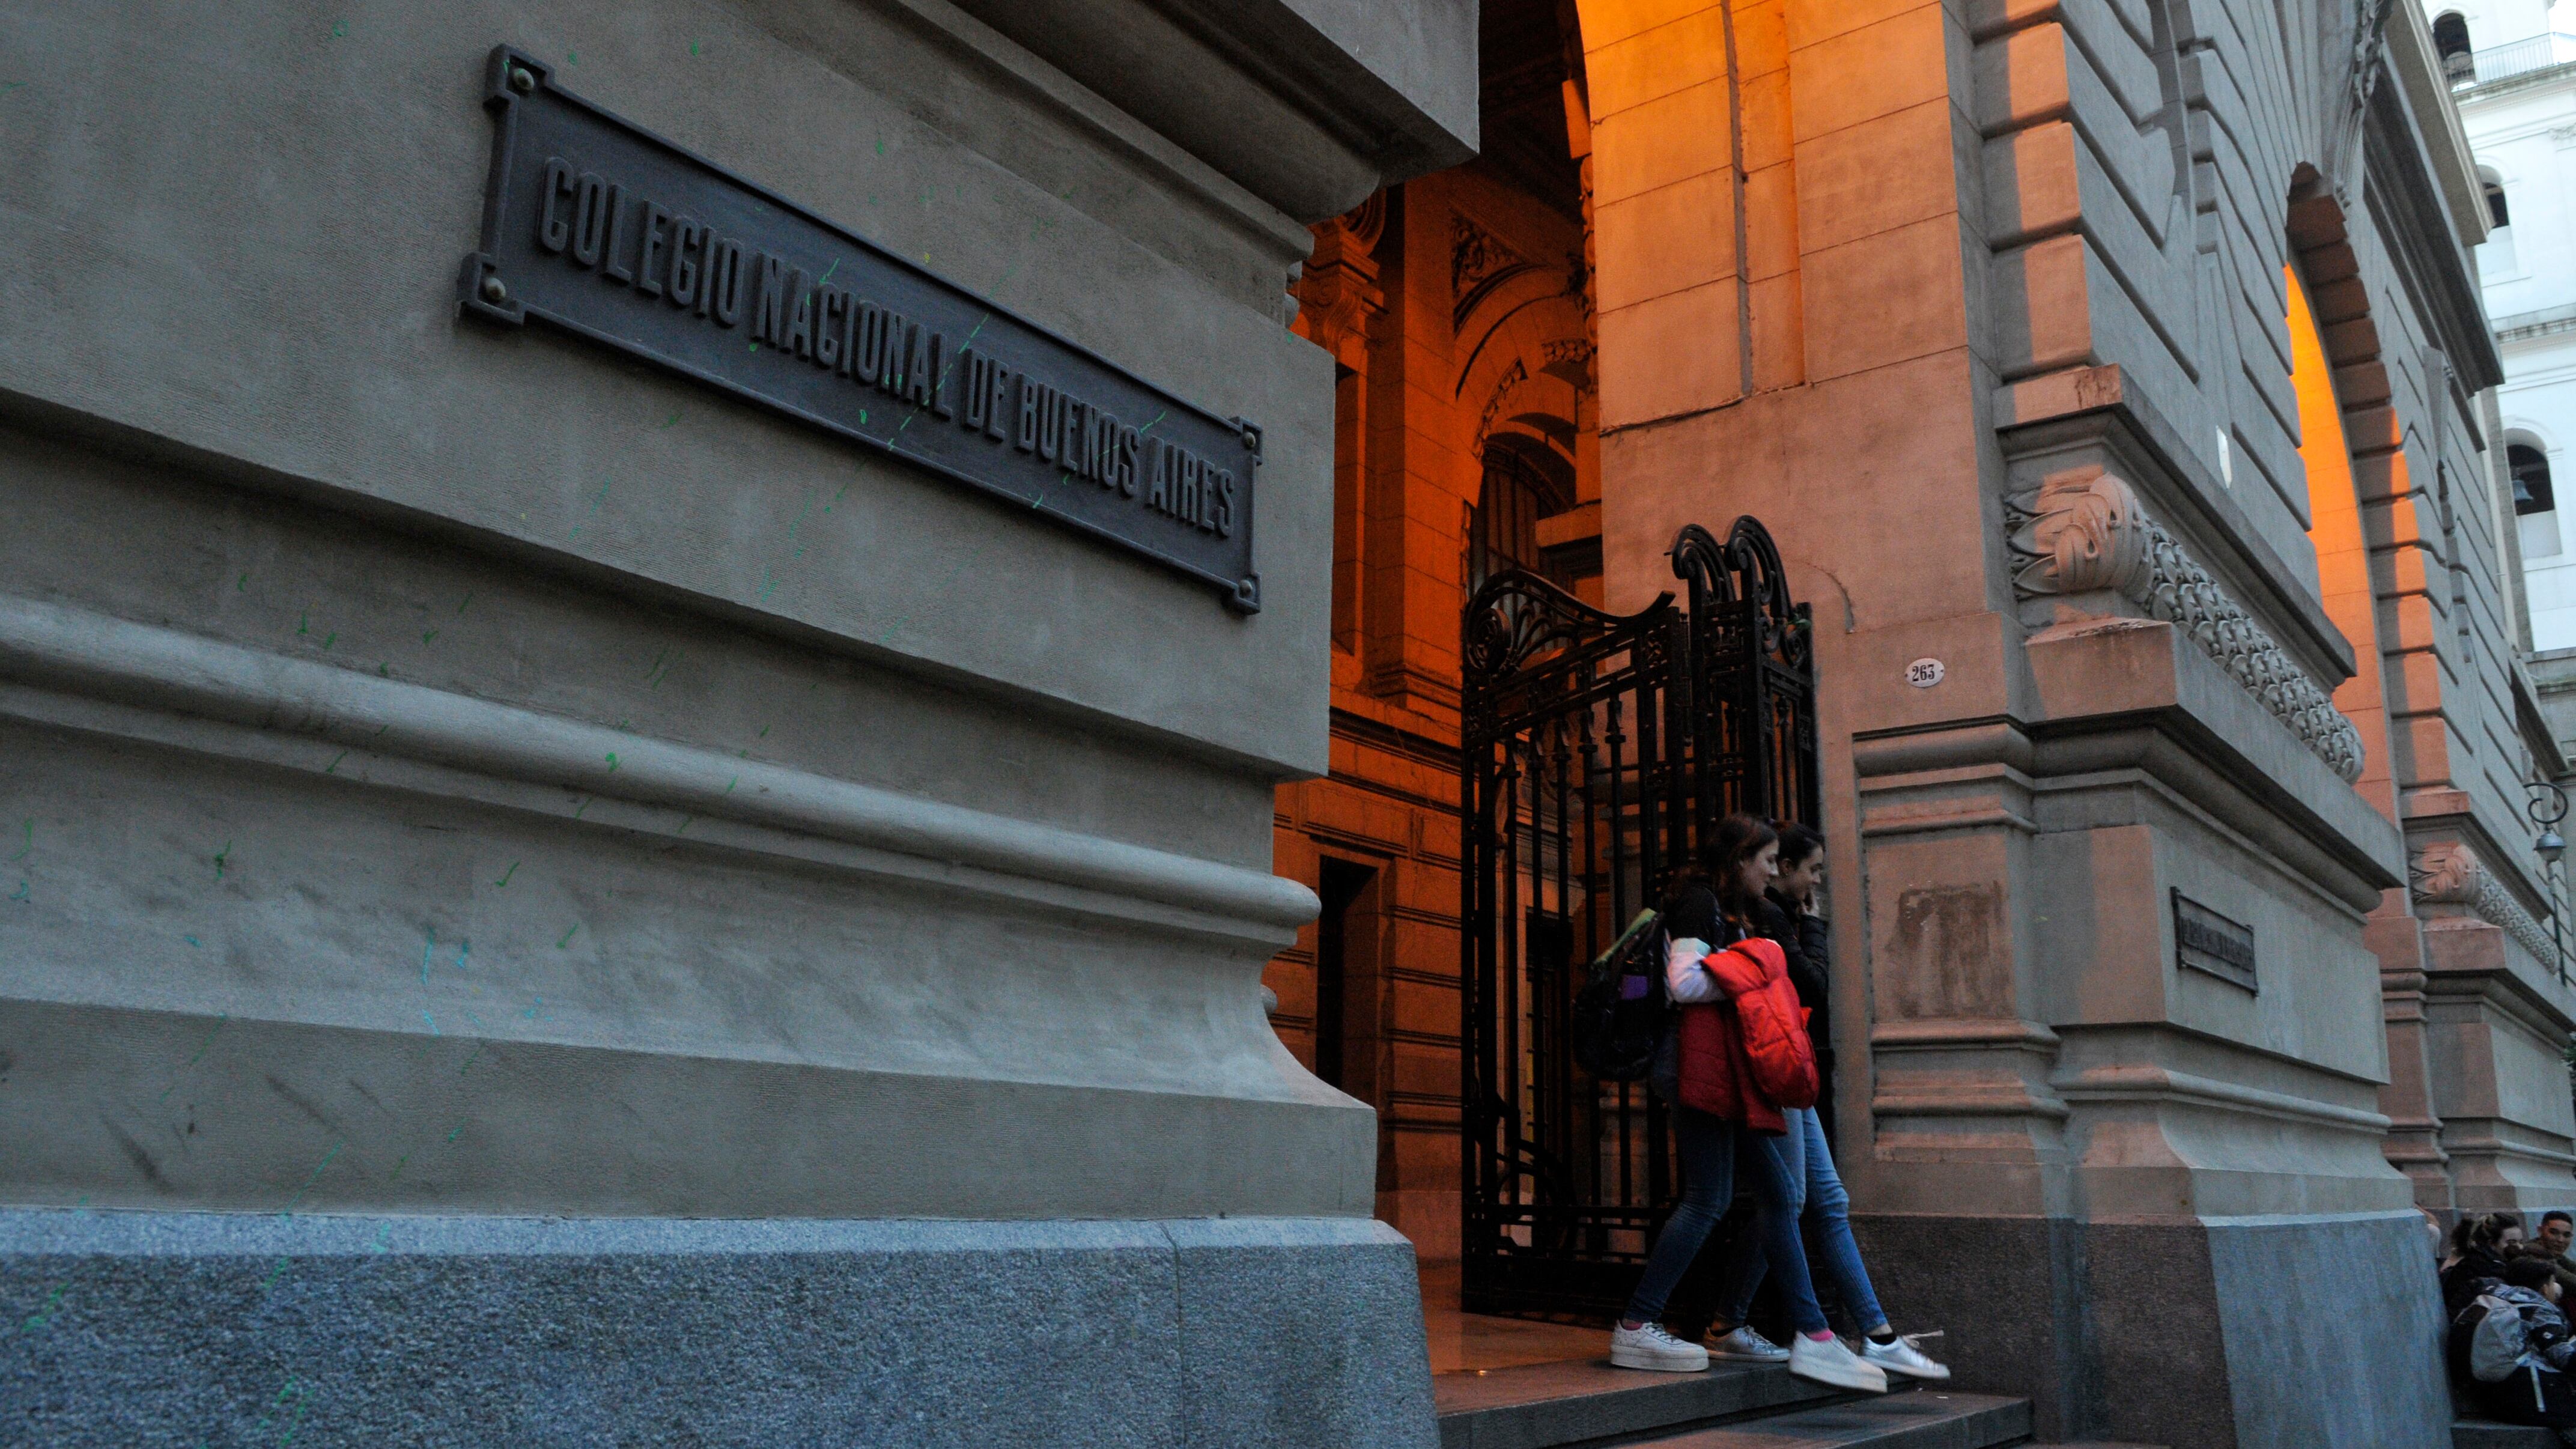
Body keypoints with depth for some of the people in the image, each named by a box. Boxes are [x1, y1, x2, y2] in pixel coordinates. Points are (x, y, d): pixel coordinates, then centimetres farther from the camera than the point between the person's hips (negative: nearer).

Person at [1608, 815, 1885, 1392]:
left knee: (1779, 1195, 6)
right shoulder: (1698, 901, -6)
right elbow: (1683, 982, -17)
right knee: (1708, 1198, -10)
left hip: (1731, 1072, 10)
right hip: (1700, 1067, -10)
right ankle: (1635, 1328, -5)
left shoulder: (1732, 912, 23)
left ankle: (1812, 1334, 9)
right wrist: (1754, 969, -8)